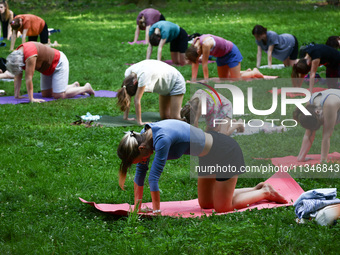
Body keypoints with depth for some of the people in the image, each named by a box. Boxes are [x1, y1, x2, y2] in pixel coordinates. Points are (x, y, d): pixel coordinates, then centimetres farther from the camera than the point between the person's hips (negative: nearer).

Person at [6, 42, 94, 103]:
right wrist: (17, 95, -7)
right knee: (45, 94, 10)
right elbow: (17, 77, -5)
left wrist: (31, 99, -34)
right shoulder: (16, 54, -11)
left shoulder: (29, 54, -38)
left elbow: (28, 78, -36)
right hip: (47, 68, 9)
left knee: (59, 96, -12)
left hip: (59, 63, -9)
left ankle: (86, 88, 7)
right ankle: (74, 86, 27)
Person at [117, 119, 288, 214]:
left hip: (226, 153, -9)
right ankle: (259, 189, 27)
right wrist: (137, 203, 2)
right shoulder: (143, 136, -8)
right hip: (210, 156, 9)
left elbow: (154, 177, -30)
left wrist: (156, 211, -22)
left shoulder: (162, 139, -34)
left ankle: (265, 193, 18)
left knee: (222, 208, 1)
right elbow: (140, 172, 2)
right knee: (205, 204, 18)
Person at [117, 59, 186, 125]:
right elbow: (127, 96, -11)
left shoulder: (143, 75, -41)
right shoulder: (128, 73, -19)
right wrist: (126, 116, -11)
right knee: (164, 117, 9)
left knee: (174, 118, -10)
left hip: (175, 82, -7)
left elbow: (137, 100, -38)